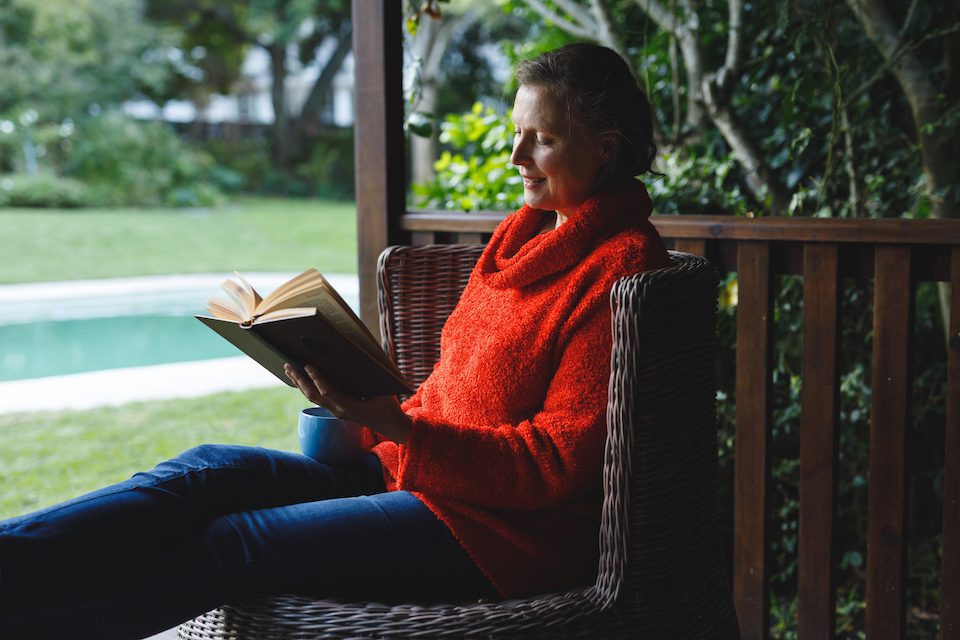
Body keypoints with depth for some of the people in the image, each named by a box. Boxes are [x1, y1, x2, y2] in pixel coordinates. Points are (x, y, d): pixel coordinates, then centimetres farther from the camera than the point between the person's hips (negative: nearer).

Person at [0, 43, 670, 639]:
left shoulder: (622, 266, -12)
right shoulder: (523, 233, 14)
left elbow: (556, 463, -17)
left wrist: (397, 427, -25)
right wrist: (372, 413, 0)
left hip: (510, 527, -8)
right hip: (420, 465, 8)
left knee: (236, 545, -20)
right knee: (210, 470, -11)